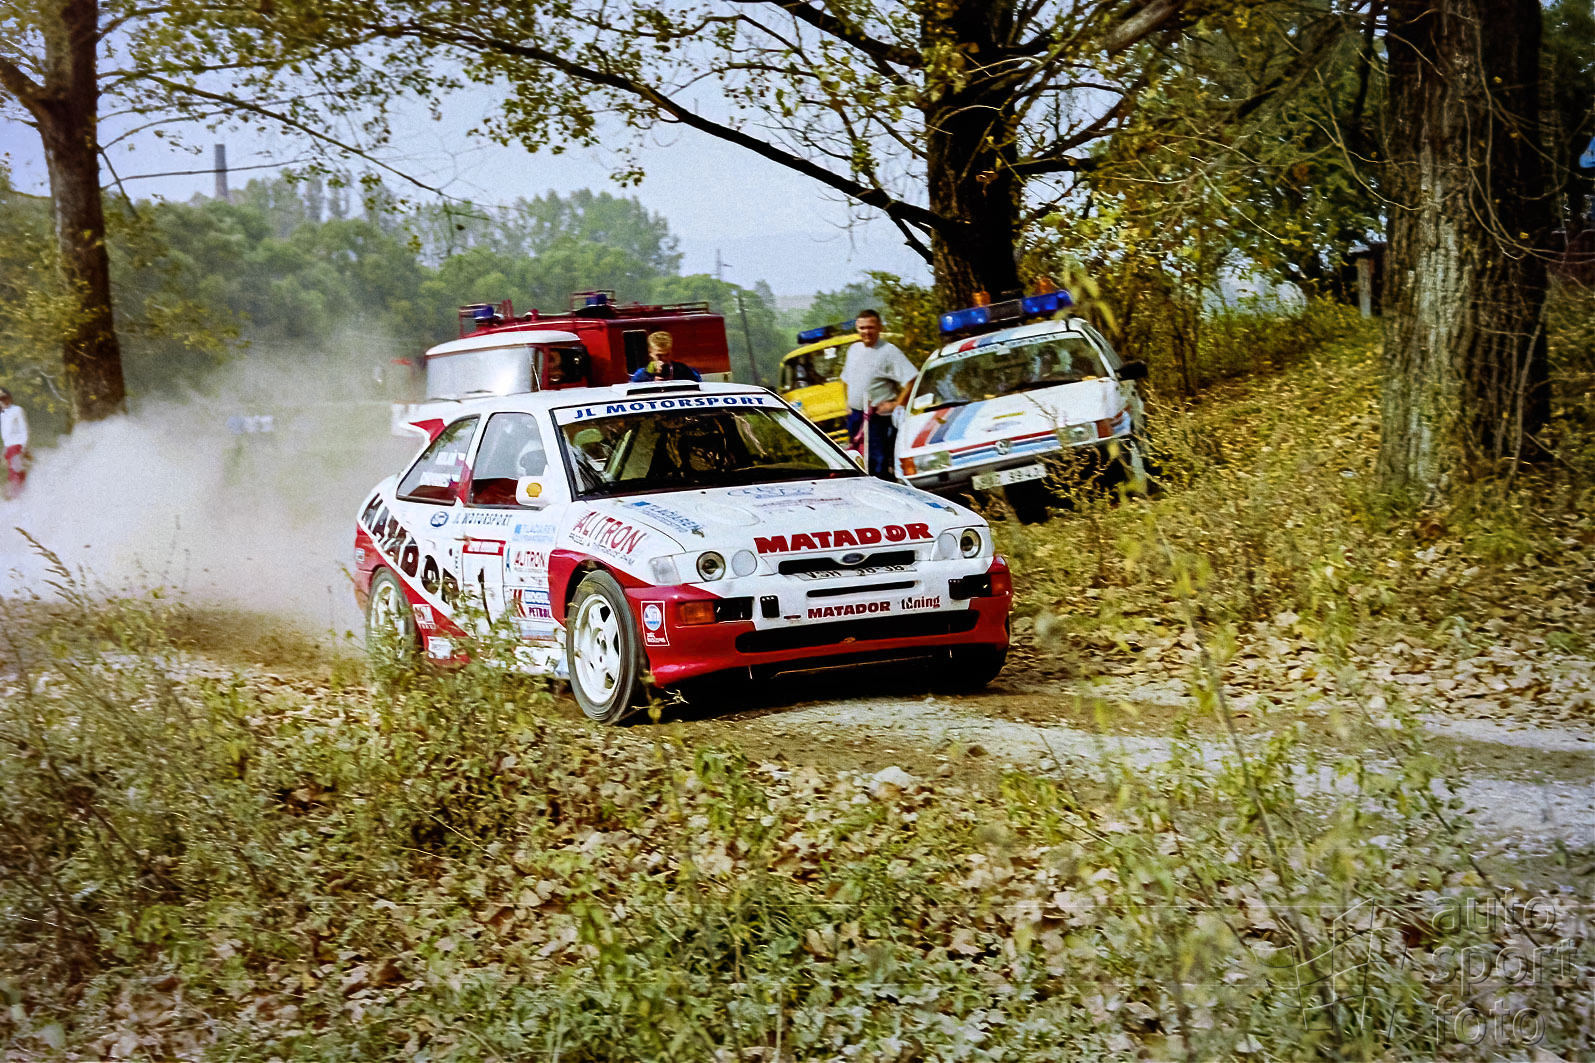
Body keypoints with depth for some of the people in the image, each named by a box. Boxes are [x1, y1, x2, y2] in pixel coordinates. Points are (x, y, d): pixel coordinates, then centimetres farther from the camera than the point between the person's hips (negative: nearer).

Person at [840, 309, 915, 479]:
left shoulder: (889, 351, -11)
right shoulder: (853, 350, 13)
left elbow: (911, 379, -19)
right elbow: (846, 379, 30)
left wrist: (896, 404, -18)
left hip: (878, 417, -8)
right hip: (855, 415, 8)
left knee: (879, 462, -11)